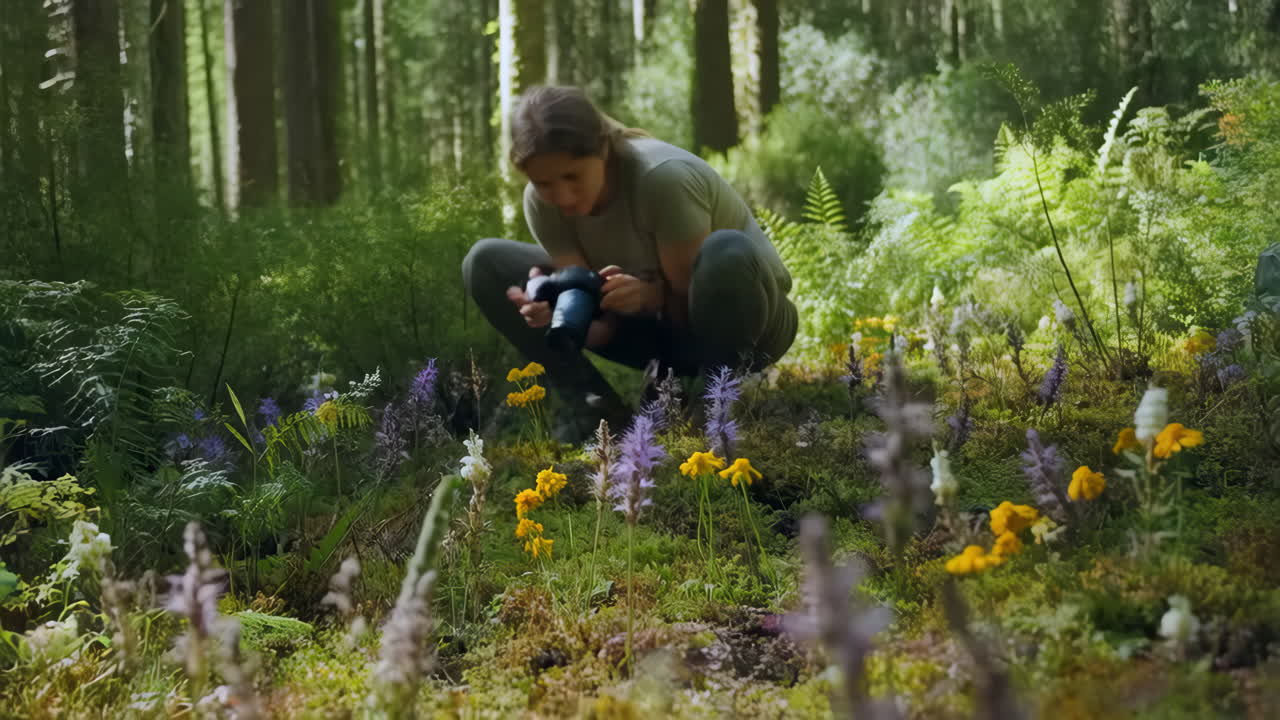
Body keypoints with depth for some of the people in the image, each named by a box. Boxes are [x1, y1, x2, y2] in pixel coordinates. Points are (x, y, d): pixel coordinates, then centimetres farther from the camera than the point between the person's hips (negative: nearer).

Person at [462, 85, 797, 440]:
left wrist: (653, 297, -44)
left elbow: (691, 303, -24)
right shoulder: (541, 202, -16)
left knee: (727, 253, -42)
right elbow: (599, 327, -17)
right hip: (658, 322, 4)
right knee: (486, 262, -10)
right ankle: (598, 410, -9)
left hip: (727, 321, -4)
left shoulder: (663, 178, -31)